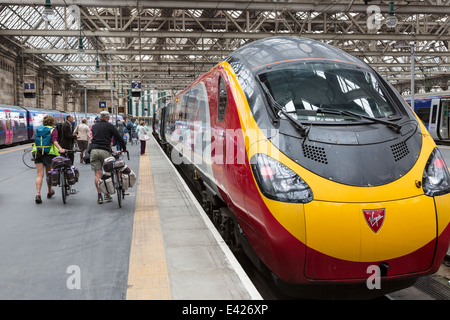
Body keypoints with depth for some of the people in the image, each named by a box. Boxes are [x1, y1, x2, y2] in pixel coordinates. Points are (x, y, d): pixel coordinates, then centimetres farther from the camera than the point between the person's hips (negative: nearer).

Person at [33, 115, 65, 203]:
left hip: (37, 153, 3)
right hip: (49, 153, -3)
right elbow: (54, 140, -19)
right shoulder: (53, 130, -3)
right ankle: (49, 192, 29)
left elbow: (36, 140, 20)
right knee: (49, 174, 13)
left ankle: (38, 193, -15)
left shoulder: (38, 129, 13)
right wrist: (60, 149, -31)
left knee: (39, 175, 0)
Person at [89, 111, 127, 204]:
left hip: (93, 150, 3)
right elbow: (119, 138, 3)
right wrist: (124, 148, 17)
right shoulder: (110, 126, 5)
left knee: (97, 174, 3)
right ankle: (107, 194, 9)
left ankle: (99, 196, 3)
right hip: (105, 151, -3)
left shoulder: (94, 126, 19)